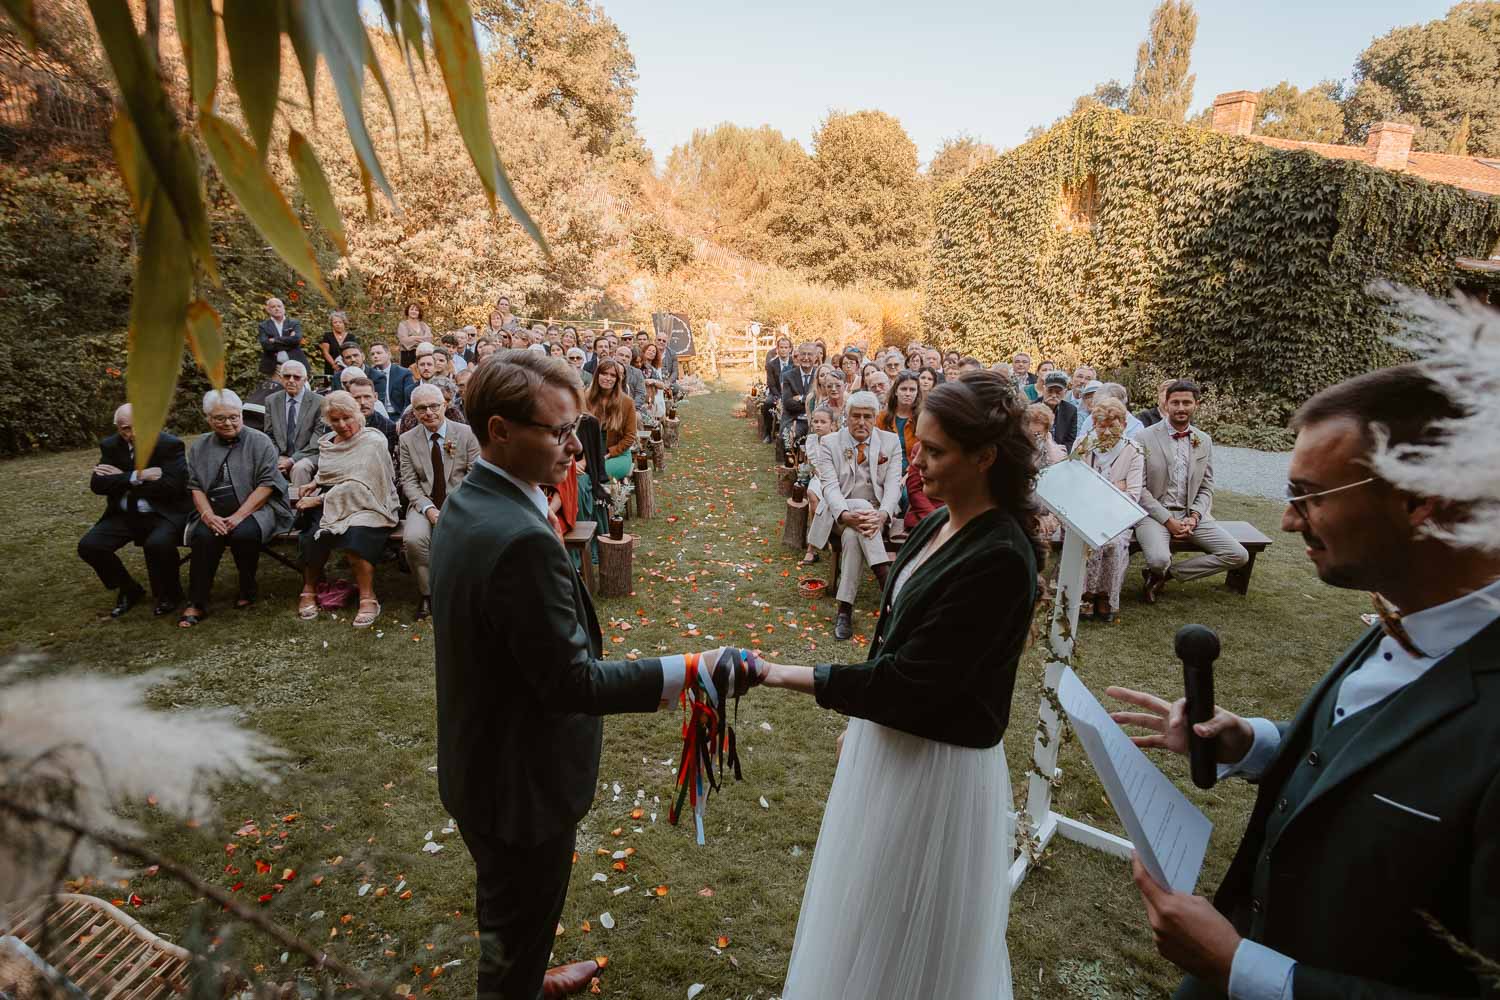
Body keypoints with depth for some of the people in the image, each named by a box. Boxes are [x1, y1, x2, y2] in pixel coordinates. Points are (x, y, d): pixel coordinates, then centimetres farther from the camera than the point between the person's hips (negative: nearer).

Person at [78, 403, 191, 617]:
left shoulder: (170, 445, -11)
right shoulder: (110, 446, 3)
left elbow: (171, 486, -22)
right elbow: (97, 485, -6)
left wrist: (122, 479, -16)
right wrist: (137, 477, -22)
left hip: (164, 514, -5)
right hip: (125, 515, 6)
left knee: (157, 543, -34)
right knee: (88, 546, -13)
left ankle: (169, 594, -4)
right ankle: (129, 590, 12)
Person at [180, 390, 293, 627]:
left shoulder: (259, 442, 2)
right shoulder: (200, 447, 15)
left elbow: (267, 483, -6)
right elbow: (195, 486, 8)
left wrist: (239, 515, -16)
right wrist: (208, 515, -11)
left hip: (255, 508, -3)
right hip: (215, 512, 3)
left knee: (244, 533, -33)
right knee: (204, 536, -28)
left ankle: (247, 590, -7)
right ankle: (197, 604, -20)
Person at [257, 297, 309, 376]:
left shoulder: (294, 323, 10)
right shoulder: (264, 326, 7)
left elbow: (296, 339, -9)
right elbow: (266, 345, -9)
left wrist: (275, 340, -9)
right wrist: (288, 341, -9)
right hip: (273, 368, -1)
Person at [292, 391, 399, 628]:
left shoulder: (373, 442, -7)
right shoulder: (326, 442, 16)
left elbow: (358, 487, -15)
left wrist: (320, 500, -15)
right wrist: (314, 484, 8)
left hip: (367, 505, -5)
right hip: (329, 503, 5)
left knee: (355, 533, -36)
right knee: (314, 530, -27)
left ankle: (367, 598, -23)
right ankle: (309, 590, -10)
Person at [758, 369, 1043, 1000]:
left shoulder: (1000, 558, -27)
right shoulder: (939, 525, 0)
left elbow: (912, 678, -26)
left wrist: (796, 677, -21)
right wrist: (865, 716, 14)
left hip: (936, 762, -8)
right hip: (891, 738, 8)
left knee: (909, 929, 15)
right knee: (872, 901, 28)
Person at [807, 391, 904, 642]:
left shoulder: (891, 442, 3)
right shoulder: (829, 444, 0)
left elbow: (893, 485, -7)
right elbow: (830, 486, -12)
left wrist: (882, 515, -29)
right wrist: (846, 515, -33)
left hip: (877, 514, 1)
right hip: (841, 513, 0)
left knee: (853, 537, -32)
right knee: (863, 504, -35)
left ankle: (845, 610, -30)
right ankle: (886, 578, -39)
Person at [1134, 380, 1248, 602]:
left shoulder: (1204, 441, 10)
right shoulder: (1145, 438, -5)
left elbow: (1206, 489, 12)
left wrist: (1193, 517, -7)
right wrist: (1168, 521, -15)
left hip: (1191, 514, 5)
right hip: (1154, 513, -5)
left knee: (1238, 556, -9)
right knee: (1159, 560, -32)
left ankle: (1167, 574, 0)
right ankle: (1159, 571, 8)